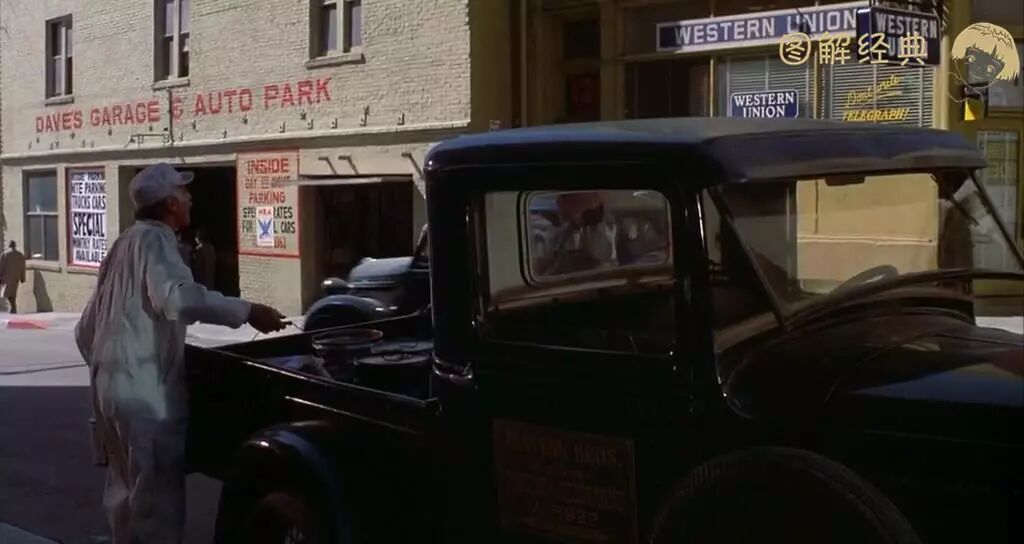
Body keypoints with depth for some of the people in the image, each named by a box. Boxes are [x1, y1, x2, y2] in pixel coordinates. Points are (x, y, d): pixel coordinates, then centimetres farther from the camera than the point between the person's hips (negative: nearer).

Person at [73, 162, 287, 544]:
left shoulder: (124, 245, 20)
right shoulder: (153, 240, -9)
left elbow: (86, 330, 23)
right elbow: (179, 298, -31)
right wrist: (247, 312, -30)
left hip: (113, 388, 10)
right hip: (146, 393, -10)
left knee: (128, 489, 19)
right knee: (158, 498, -7)